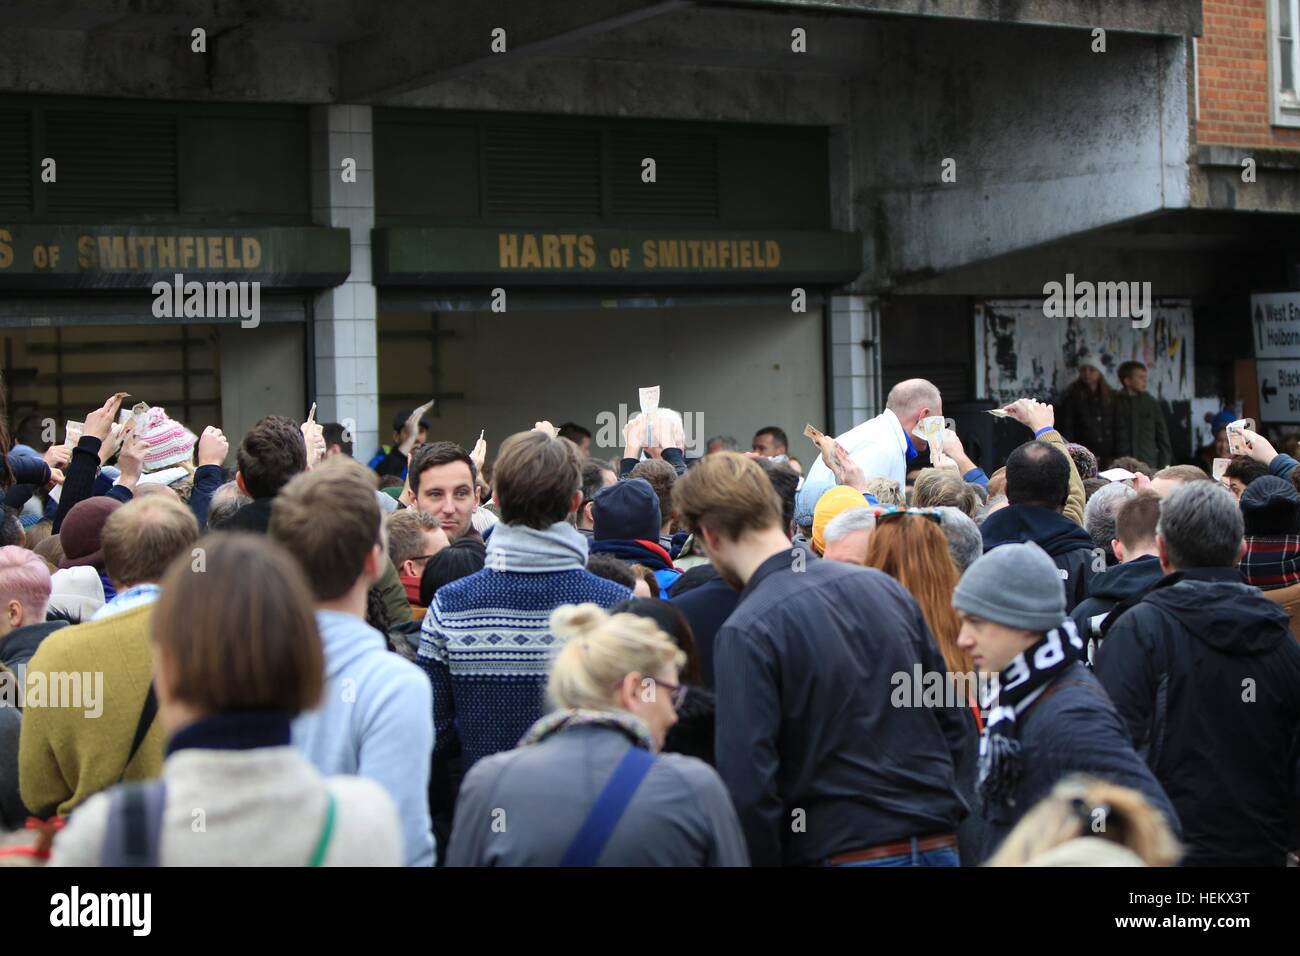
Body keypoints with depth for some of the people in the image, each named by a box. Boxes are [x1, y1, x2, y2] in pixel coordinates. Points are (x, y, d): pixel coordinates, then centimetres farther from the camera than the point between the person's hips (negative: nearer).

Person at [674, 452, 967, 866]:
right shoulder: (884, 587, 6)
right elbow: (950, 723, 12)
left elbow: (749, 786, -17)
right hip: (938, 844, 6)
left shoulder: (745, 634, -13)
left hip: (842, 851, -6)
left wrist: (763, 859, -6)